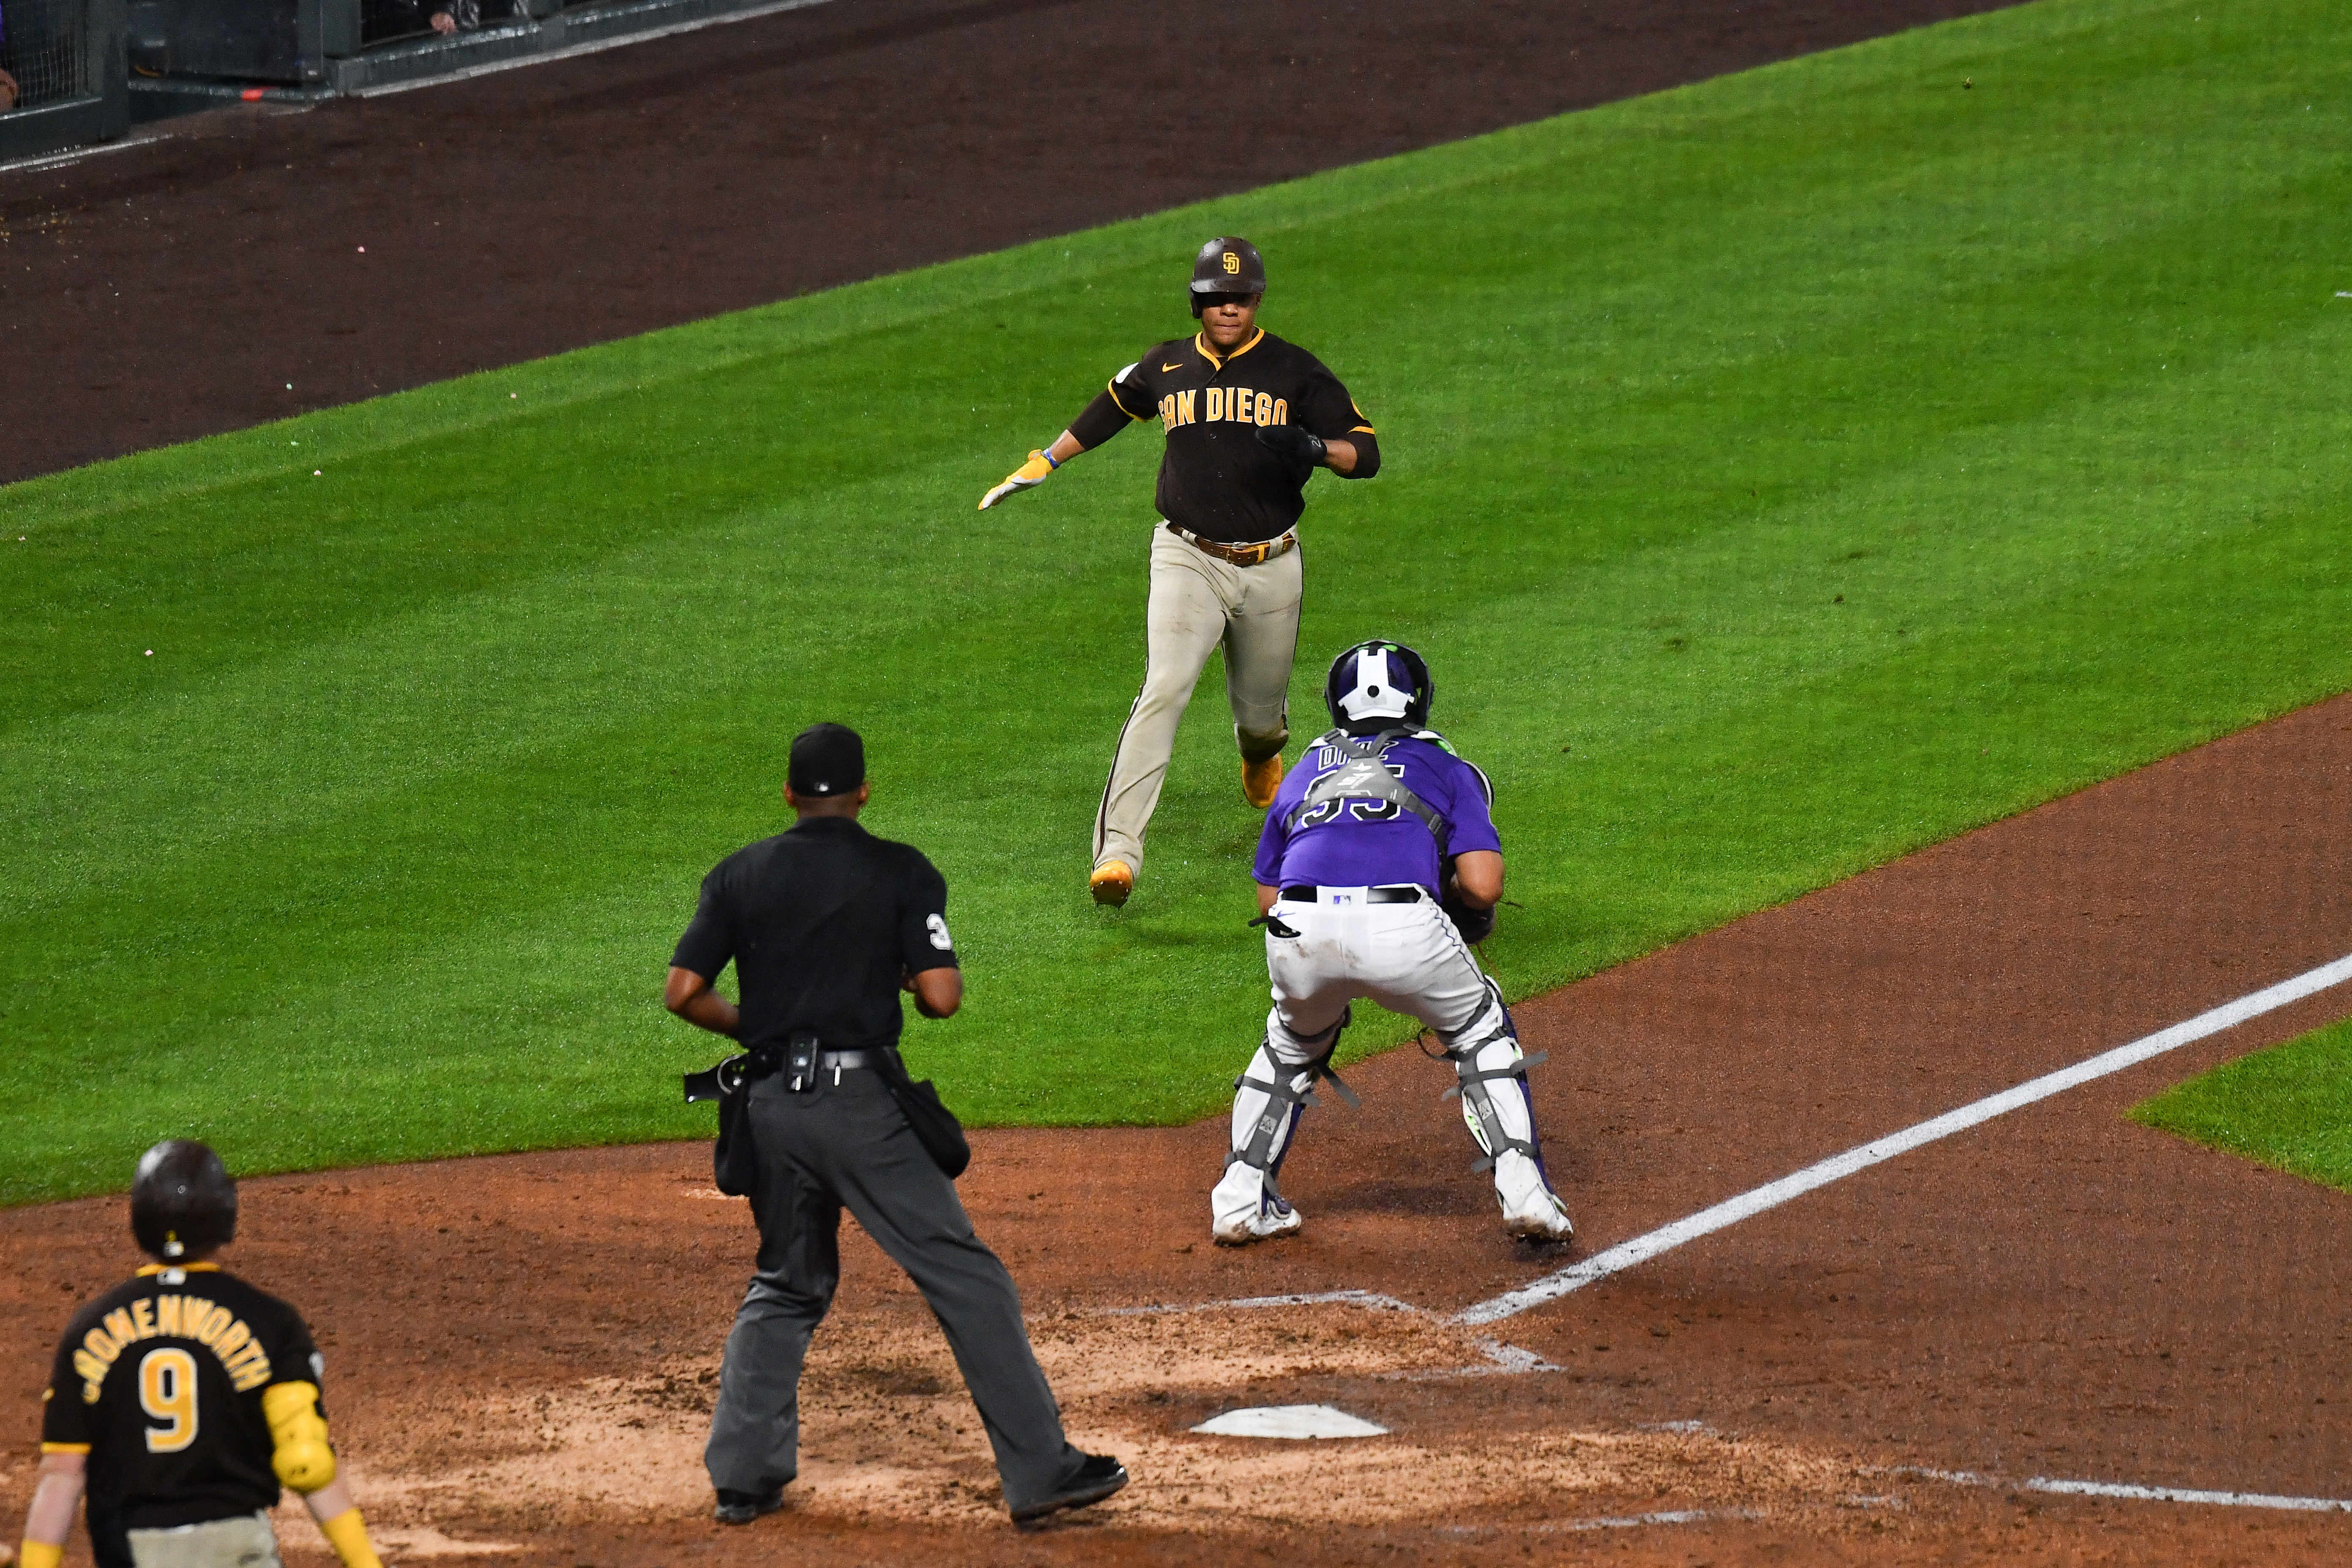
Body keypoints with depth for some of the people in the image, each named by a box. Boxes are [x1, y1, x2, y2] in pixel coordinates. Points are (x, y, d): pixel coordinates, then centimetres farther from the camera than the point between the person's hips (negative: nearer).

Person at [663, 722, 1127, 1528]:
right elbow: (941, 998, -10)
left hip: (772, 1104, 4)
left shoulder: (740, 876, 7)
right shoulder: (900, 873, -2)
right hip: (863, 1105, -4)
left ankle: (743, 1475, 16)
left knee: (785, 1286, 21)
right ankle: (1040, 1470, -8)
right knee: (964, 1278, -3)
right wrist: (925, 970, 12)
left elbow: (683, 993, 2)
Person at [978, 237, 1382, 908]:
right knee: (1163, 691, -21)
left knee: (1261, 711, 16)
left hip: (1270, 569, 1)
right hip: (1188, 561, -1)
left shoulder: (1294, 371, -1)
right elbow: (1111, 409, 25)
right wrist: (1041, 465, 28)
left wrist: (1314, 447, -25)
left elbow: (1365, 453, -3)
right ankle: (1117, 850, -29)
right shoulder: (1167, 368, 5)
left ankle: (1262, 755, 57)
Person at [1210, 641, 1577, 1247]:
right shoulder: (1446, 770, 24)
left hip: (1299, 933, 3)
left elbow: (1268, 897, 29)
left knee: (1294, 1043, 33)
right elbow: (1483, 885, 9)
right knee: (1481, 1031, 23)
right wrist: (1453, 894, 30)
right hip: (1403, 928, -3)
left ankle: (1239, 1202, 27)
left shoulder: (1304, 774, 32)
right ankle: (1523, 1192, 8)